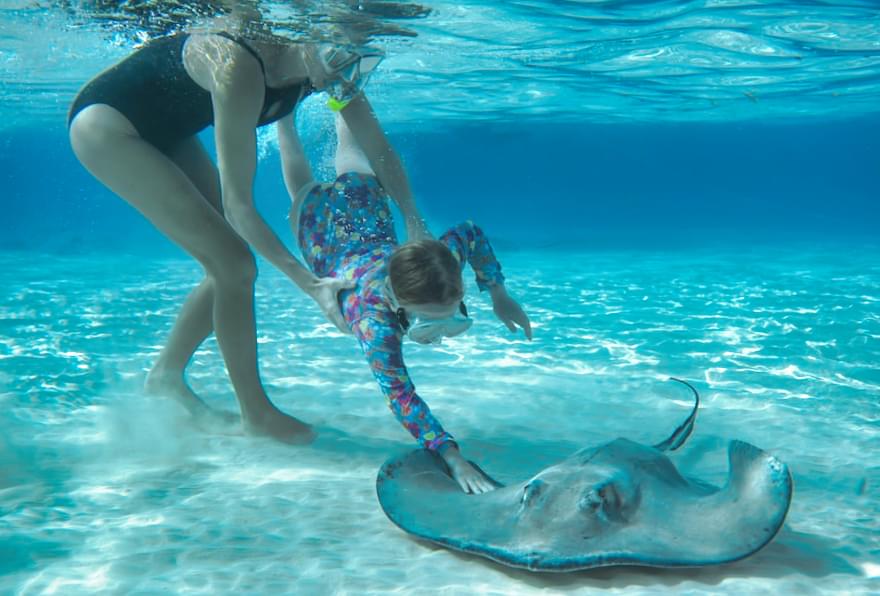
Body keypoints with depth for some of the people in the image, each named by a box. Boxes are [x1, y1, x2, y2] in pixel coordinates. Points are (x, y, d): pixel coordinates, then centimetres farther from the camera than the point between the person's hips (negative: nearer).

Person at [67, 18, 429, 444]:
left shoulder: (334, 67, -15)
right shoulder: (241, 67, -37)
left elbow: (380, 150, -5)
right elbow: (238, 205, -33)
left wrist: (416, 227, -15)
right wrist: (309, 284, -34)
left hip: (163, 131, 8)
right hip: (105, 125, -8)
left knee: (229, 267, 4)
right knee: (233, 264, -15)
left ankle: (167, 374, 25)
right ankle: (256, 413, -1)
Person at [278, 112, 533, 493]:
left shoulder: (444, 262, -39)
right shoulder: (374, 317, -51)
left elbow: (472, 233, -18)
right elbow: (398, 393, -56)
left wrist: (498, 295, -22)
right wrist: (451, 455, -66)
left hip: (361, 195, 1)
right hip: (315, 218, -1)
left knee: (351, 161, 37)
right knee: (303, 186, 36)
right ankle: (284, 113, 55)